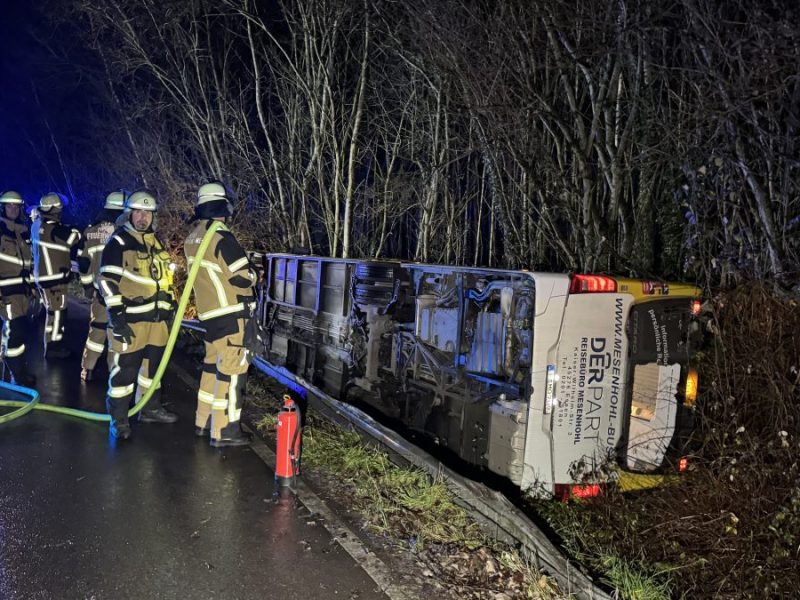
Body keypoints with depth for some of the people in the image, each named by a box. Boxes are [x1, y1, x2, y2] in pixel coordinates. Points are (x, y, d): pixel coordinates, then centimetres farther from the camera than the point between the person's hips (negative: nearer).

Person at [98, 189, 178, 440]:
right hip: (130, 318, -7)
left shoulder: (156, 242, 14)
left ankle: (150, 408, 30)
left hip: (156, 316, 7)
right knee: (124, 367, -3)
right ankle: (119, 418, 7)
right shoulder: (118, 242, -8)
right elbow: (107, 281, -14)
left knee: (153, 364, 16)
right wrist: (116, 315, -19)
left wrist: (171, 304, 19)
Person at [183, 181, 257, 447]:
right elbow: (243, 276, -17)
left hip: (209, 311, 9)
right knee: (231, 369, -3)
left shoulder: (192, 238, 9)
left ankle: (204, 421, 29)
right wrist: (251, 278, 5)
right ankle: (223, 431, 1)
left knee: (213, 365, 19)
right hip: (230, 313, -8)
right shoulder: (221, 236, -18)